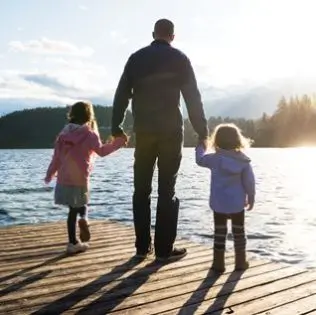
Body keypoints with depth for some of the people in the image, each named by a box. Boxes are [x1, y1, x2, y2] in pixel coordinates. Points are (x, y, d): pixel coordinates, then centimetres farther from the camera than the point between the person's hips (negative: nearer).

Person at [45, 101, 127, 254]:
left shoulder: (64, 133, 9)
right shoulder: (89, 134, -6)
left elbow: (56, 156, 12)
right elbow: (101, 151, -17)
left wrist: (50, 174, 21)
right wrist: (118, 143, -10)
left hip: (64, 178, 4)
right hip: (80, 179, -4)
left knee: (73, 209, 13)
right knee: (79, 206, 16)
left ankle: (73, 242, 13)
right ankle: (83, 219, -19)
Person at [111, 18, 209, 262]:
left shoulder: (136, 58, 10)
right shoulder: (179, 59, 3)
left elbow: (122, 95, 7)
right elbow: (193, 98, -2)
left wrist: (116, 128, 11)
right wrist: (202, 131, 2)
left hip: (143, 131, 3)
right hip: (170, 131, -2)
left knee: (141, 189, 8)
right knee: (167, 191, -1)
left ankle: (142, 246, 12)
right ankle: (164, 249, 1)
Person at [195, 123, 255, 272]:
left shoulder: (215, 159, -9)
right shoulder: (244, 160, -6)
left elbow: (200, 159, 10)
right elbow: (249, 182, -2)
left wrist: (200, 146, 28)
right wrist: (251, 199, 11)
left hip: (219, 204, -1)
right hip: (237, 204, 1)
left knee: (219, 233, 7)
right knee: (239, 232, 13)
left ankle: (219, 263, 11)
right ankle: (240, 261, 19)